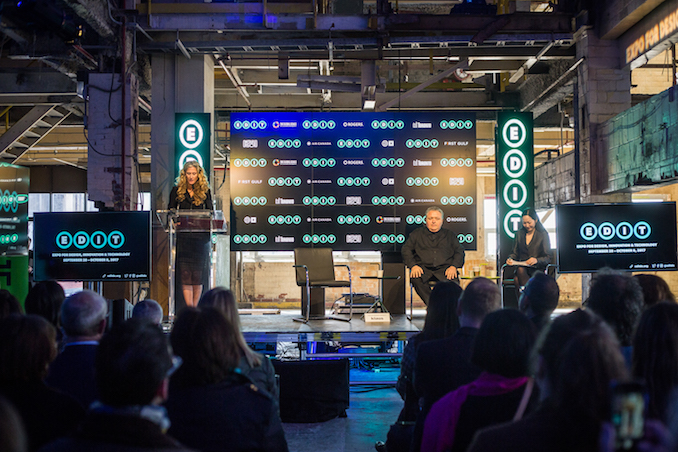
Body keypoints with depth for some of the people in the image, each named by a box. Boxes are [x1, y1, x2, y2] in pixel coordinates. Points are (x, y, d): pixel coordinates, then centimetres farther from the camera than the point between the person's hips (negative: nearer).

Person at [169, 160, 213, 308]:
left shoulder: (205, 191, 10)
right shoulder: (177, 191, 9)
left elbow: (210, 213, 11)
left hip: (200, 237, 1)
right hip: (183, 237, -1)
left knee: (198, 274, 2)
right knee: (185, 273, -8)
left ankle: (194, 308, 13)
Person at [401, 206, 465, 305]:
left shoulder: (450, 235, 25)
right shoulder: (416, 233, 23)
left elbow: (459, 251, 16)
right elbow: (406, 250, 13)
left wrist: (453, 266, -5)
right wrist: (413, 265, -7)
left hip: (444, 268, 0)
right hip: (423, 266, 0)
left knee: (453, 280, -34)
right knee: (415, 278, -36)